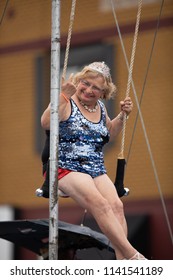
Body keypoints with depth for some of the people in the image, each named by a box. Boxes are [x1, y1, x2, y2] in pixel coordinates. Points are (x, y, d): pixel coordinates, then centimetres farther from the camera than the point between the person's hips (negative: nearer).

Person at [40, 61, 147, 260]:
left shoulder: (100, 107, 16)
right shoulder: (67, 104, -5)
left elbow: (109, 134, 33)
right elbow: (46, 124, -23)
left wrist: (122, 115, 17)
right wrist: (63, 96, -30)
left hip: (96, 170, 6)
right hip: (66, 169, -6)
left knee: (116, 205, -24)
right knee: (100, 204, -32)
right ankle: (132, 256, -33)